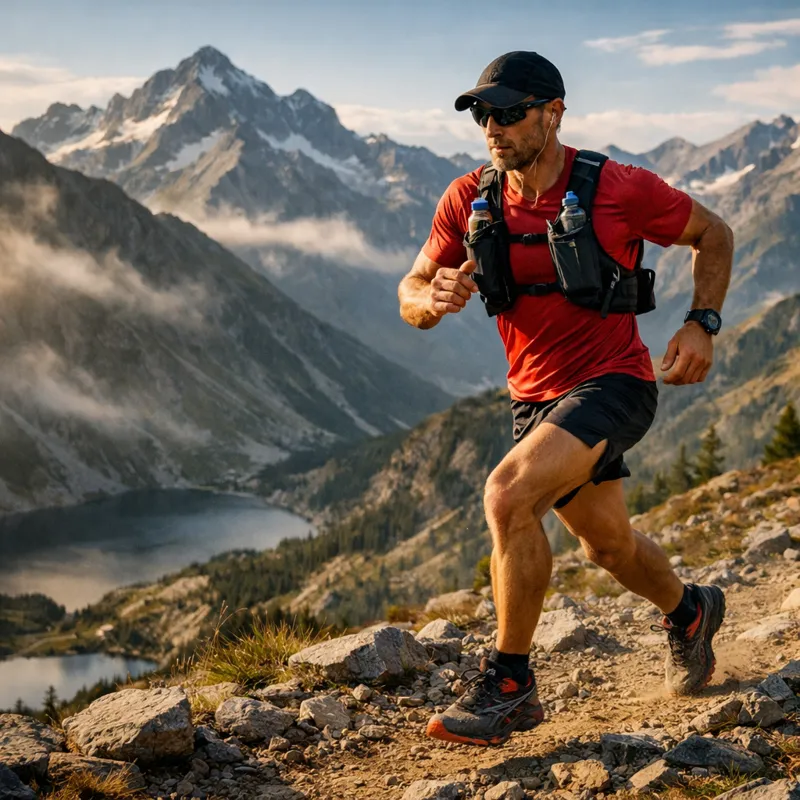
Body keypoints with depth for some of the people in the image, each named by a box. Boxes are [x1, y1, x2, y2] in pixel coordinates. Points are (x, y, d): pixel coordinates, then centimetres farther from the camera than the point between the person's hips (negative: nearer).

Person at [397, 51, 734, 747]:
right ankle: (689, 611, 54)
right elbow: (410, 300, -1)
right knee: (608, 544, 22)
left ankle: (509, 684, -13)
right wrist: (436, 297, -25)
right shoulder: (468, 201, -6)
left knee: (508, 495, -28)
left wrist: (702, 324, -12)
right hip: (535, 396, 6)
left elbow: (714, 235, 1)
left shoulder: (619, 189, -15)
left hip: (612, 382, -6)